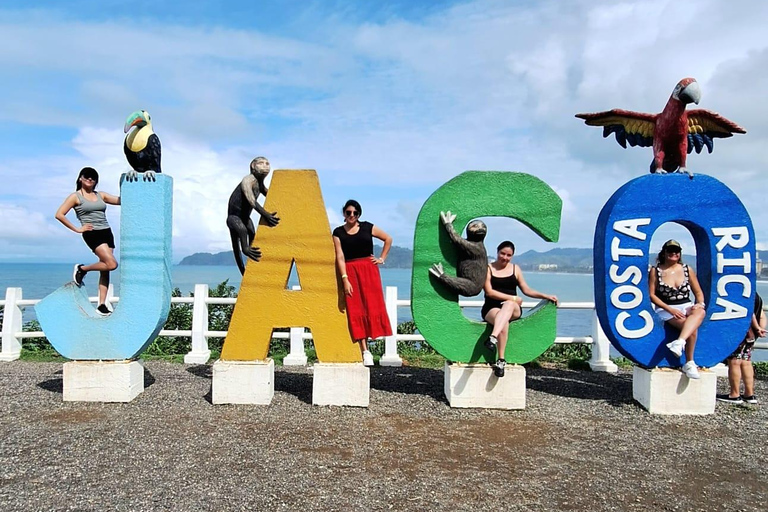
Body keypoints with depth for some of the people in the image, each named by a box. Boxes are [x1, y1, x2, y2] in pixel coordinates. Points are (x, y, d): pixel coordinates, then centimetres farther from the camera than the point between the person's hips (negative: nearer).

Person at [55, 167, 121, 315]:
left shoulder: (100, 195, 16)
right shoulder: (75, 196, 2)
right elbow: (59, 214, -3)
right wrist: (77, 229, -6)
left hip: (107, 232, 5)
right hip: (92, 234, -5)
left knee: (105, 269, 1)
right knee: (112, 264, -20)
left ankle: (102, 305, 4)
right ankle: (82, 269, 5)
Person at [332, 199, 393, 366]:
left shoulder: (367, 227, 6)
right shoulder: (338, 232, 3)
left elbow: (388, 239, 16)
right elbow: (340, 256, -4)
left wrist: (382, 258, 8)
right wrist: (345, 279, -13)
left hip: (369, 269, 1)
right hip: (350, 271, -1)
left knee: (372, 306, -4)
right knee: (356, 310, -3)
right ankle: (365, 352, -2)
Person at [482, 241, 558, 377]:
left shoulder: (515, 269, 16)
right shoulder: (488, 268, 5)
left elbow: (526, 290, 18)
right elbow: (489, 292, -5)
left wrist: (545, 296, 6)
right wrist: (513, 298, -11)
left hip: (514, 310, 2)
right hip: (492, 308, -2)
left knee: (509, 305, -37)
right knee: (504, 323, -36)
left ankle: (493, 337, -53)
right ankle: (501, 360, -36)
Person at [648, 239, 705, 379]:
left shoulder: (687, 270, 13)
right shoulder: (656, 271, 2)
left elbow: (698, 292, 15)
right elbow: (651, 295, -3)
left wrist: (700, 303, -8)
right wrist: (670, 309, -14)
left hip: (687, 307, 3)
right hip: (666, 309, -3)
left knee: (700, 311, -36)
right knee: (693, 328, -31)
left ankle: (680, 342, -52)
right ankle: (689, 363, -25)